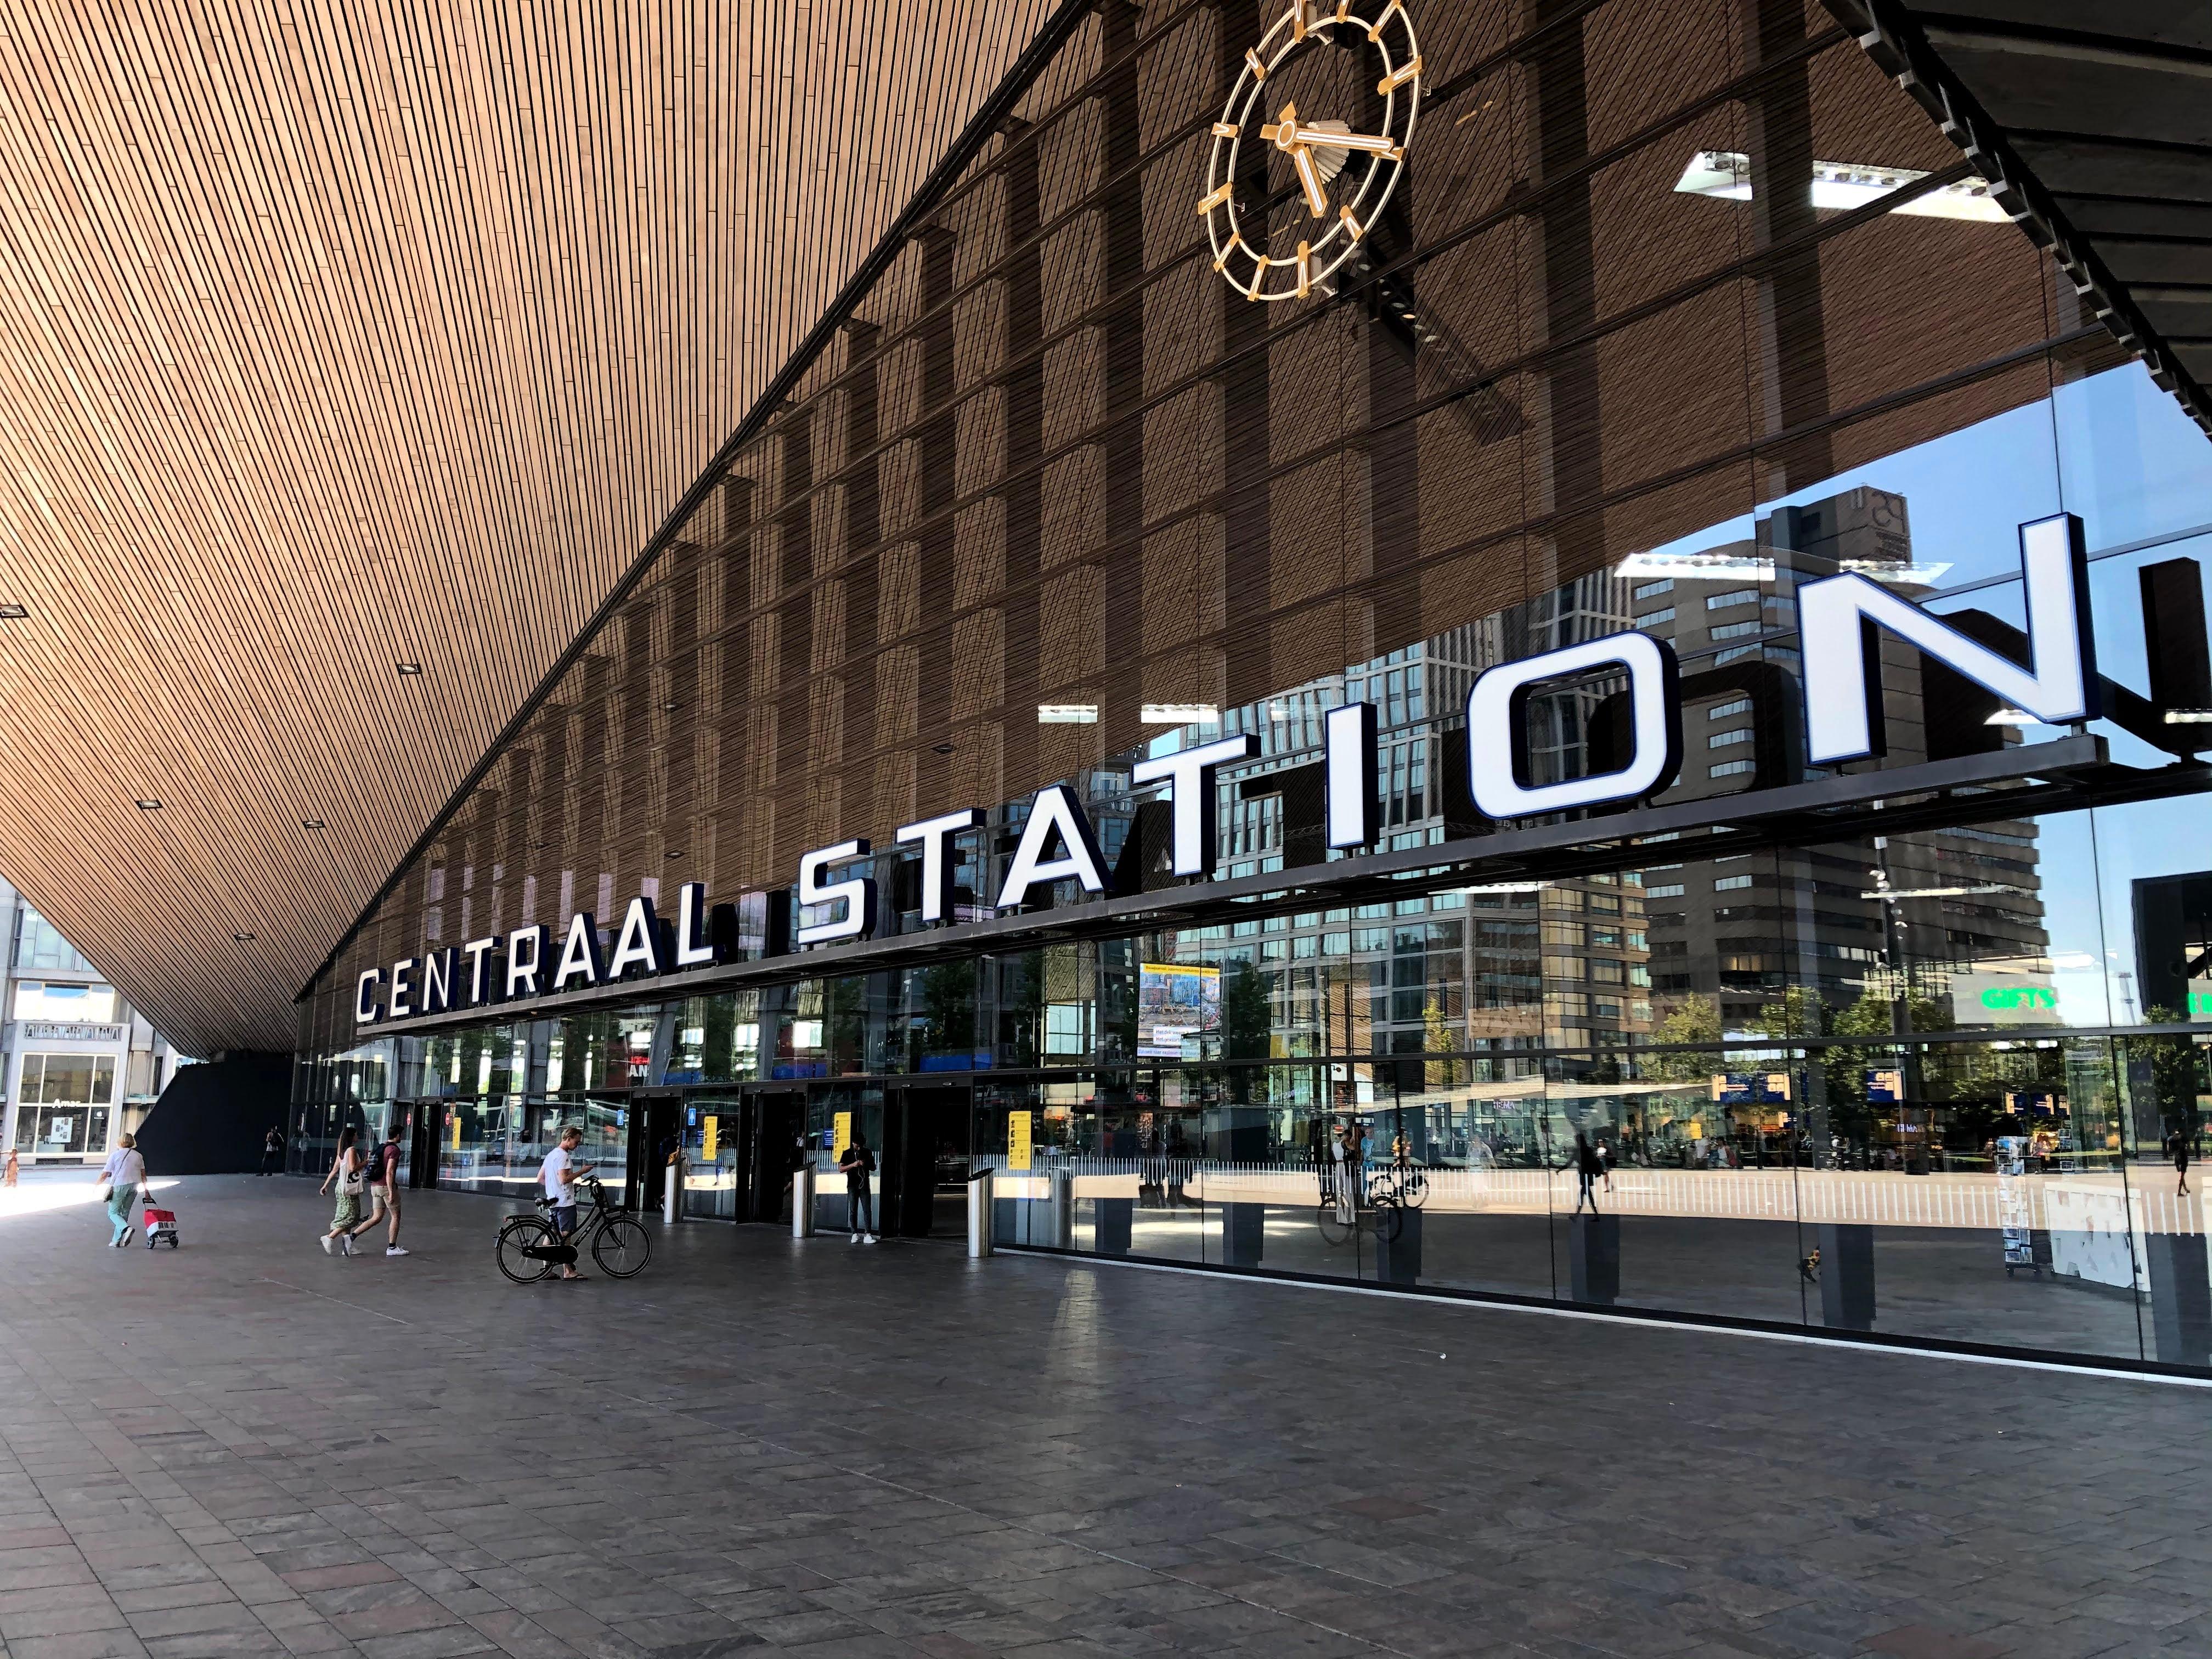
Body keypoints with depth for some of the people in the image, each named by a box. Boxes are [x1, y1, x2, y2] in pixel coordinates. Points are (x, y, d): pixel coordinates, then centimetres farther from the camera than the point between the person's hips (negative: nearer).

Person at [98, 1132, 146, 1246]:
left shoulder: (115, 1155, -1)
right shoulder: (138, 1156, 12)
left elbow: (105, 1174, -3)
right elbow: (143, 1175, 11)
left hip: (119, 1186, -4)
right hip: (134, 1186, 4)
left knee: (113, 1212, 4)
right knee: (124, 1213, 13)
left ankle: (126, 1228, -24)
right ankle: (116, 1241, 13)